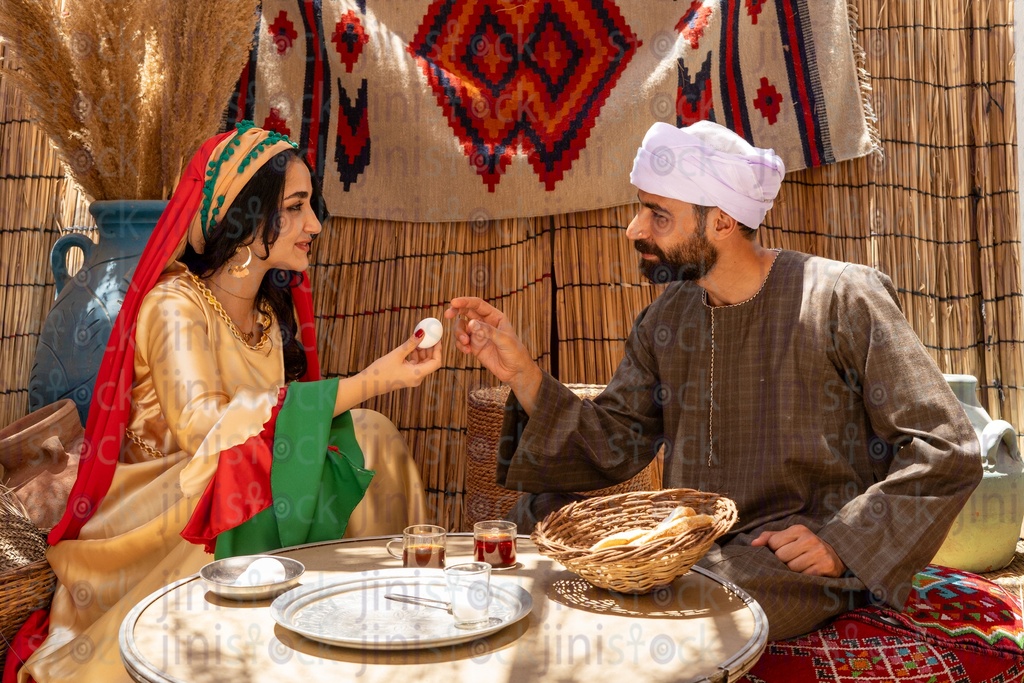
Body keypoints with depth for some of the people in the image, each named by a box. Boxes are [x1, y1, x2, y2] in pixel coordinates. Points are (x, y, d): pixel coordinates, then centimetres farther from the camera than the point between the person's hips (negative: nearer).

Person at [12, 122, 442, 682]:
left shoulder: (275, 307, 8)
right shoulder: (176, 305, -15)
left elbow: (286, 417, 5)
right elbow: (203, 424, -32)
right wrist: (367, 384, -33)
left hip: (247, 491, 7)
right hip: (163, 506, -7)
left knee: (370, 438, -14)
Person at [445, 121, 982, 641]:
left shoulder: (843, 299, -11)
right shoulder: (666, 319, 6)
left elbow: (947, 451, -10)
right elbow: (610, 447, 2)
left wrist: (841, 542, -18)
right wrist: (522, 372, -10)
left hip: (799, 561, -5)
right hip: (694, 539, 6)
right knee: (538, 515, -11)